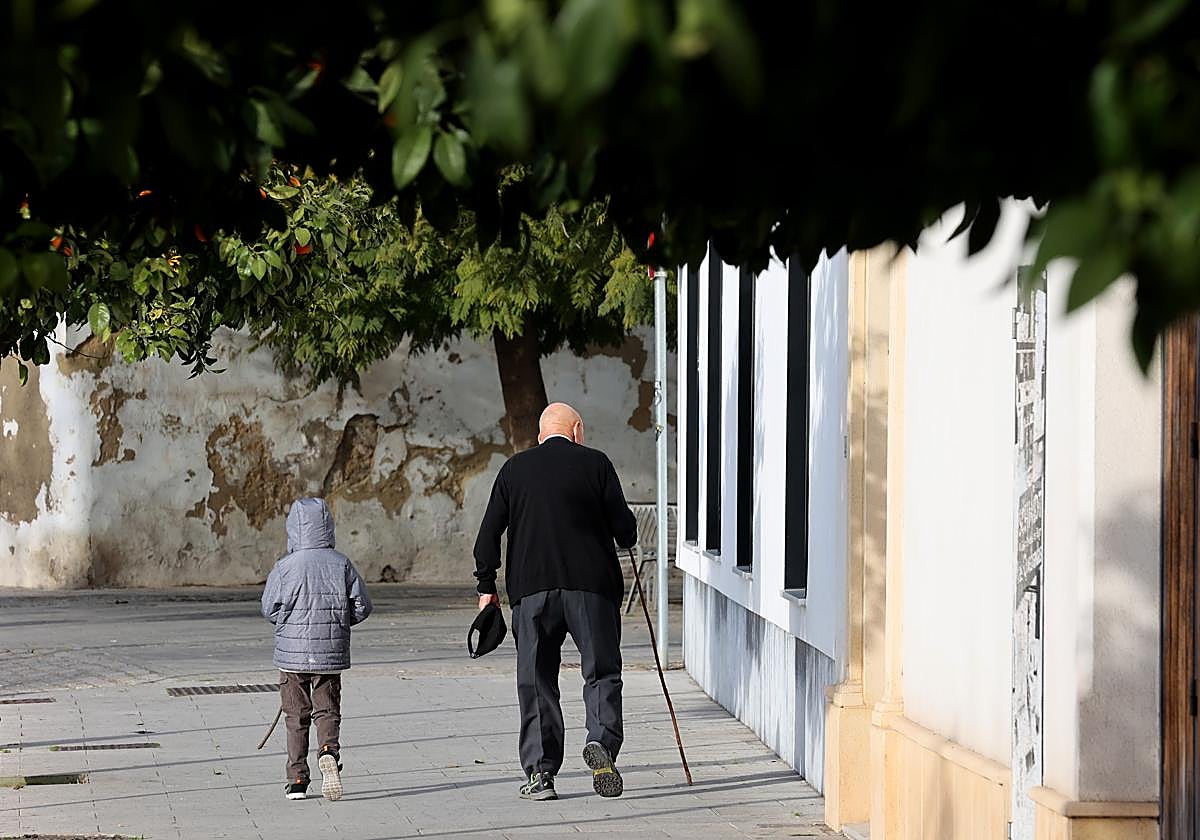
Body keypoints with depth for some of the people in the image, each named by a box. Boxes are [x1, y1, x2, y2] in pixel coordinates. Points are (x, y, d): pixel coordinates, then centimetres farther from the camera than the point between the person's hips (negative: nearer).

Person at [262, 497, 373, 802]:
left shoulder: (285, 567, -9)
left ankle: (297, 780, 9)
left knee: (296, 718, 9)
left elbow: (269, 609, -4)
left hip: (293, 653, -1)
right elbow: (362, 606, 0)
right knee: (327, 711, 8)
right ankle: (329, 752, -22)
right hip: (331, 652, 1)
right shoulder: (341, 564, -3)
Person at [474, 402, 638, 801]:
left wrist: (487, 585, 12)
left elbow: (489, 532, 6)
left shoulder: (514, 469, 8)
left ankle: (540, 772, 2)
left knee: (536, 682, 6)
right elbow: (624, 526, 0)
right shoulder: (595, 463, 1)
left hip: (531, 589, 2)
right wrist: (625, 537, 23)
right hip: (591, 586, -2)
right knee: (602, 671, 6)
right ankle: (602, 740, -18)